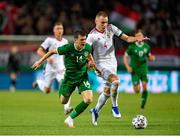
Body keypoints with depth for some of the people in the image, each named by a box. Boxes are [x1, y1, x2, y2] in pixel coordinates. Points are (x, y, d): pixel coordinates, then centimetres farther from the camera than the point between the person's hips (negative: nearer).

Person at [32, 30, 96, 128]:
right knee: (63, 101, 12)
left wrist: (91, 61, -2)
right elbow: (52, 51, -9)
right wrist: (40, 61, -4)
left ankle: (70, 119, -2)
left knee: (88, 100, -19)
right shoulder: (68, 48, -25)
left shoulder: (87, 47, -13)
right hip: (69, 77, -2)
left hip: (82, 77, 2)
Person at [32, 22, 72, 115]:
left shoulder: (65, 41, 6)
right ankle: (39, 82, 41)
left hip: (61, 68, 3)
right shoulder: (50, 40, -8)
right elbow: (39, 51, -10)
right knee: (47, 90, 6)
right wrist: (47, 57, -25)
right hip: (50, 69, -3)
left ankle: (66, 108, -25)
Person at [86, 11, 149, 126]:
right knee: (115, 81, -29)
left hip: (112, 64, 6)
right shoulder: (92, 35, -11)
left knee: (107, 91, 11)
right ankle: (115, 106, -10)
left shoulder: (111, 28, 1)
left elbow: (126, 38, 3)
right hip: (101, 64, -6)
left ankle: (96, 111, 32)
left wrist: (137, 39, -16)